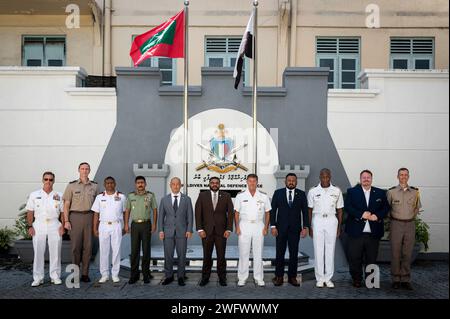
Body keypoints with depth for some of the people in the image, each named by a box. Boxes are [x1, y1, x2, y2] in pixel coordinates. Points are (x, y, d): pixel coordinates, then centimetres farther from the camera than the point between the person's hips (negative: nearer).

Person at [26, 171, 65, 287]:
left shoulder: (59, 195, 7)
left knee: (55, 251, 2)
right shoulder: (34, 195, 6)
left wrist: (63, 225, -3)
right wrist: (30, 226, -3)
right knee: (38, 252, 1)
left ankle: (55, 276, 12)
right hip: (39, 225, 0)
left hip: (54, 225, 0)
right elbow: (30, 212, 5)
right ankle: (38, 278, 9)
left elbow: (63, 212, 7)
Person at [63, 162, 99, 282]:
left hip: (89, 216, 2)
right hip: (75, 216, -2)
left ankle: (85, 273, 11)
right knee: (76, 246, 0)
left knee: (88, 246, 2)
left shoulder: (95, 186, 9)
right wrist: (66, 221, -5)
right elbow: (66, 205, 2)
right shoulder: (71, 185, 4)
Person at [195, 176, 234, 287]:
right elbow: (198, 213, 1)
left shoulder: (226, 196, 5)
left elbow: (230, 213, 2)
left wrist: (228, 229, -5)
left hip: (221, 231, 0)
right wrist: (200, 229, -7)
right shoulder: (202, 196, 5)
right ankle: (205, 277, 19)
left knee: (221, 256, 4)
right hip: (207, 231, 0)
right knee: (207, 256, 7)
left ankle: (222, 278, 16)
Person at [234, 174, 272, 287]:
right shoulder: (240, 196, 0)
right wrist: (237, 227, -4)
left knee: (258, 253, 6)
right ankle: (242, 278, 12)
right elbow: (236, 213, 4)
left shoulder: (263, 196, 2)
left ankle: (259, 278, 15)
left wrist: (266, 227, 0)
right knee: (243, 253, 4)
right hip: (244, 226, -1)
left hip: (258, 226, 1)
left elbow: (267, 213, 6)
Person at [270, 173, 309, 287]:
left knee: (294, 254, 5)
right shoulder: (278, 193, 3)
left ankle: (292, 277, 16)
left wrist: (305, 227, -3)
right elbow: (273, 210, 2)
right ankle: (279, 277, 13)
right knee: (280, 253, 3)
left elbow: (305, 211, 4)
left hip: (295, 228, 1)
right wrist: (273, 226, -5)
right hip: (281, 228, -1)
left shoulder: (301, 194, 5)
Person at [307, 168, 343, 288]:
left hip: (331, 220, 1)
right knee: (318, 250, 1)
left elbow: (339, 210, 8)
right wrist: (309, 227, 3)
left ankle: (328, 278, 12)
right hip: (317, 220, 0)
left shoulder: (337, 191, 3)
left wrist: (339, 227, 5)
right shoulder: (313, 191, 2)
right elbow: (310, 210, 6)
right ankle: (320, 278, 9)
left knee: (330, 250, 3)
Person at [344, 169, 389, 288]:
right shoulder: (352, 192, 6)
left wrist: (377, 216, -12)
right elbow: (347, 207, -5)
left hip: (373, 232, 2)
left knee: (372, 258, 7)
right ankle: (357, 280, 17)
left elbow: (386, 207, 6)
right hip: (356, 232, -1)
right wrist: (361, 214, -16)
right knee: (355, 258, 2)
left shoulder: (380, 193, 13)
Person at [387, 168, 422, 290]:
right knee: (395, 253, 2)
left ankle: (405, 280, 14)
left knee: (407, 254, 6)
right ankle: (396, 279, 10)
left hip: (410, 224, 2)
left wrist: (411, 217, 11)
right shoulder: (391, 191, -3)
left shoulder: (415, 192, 3)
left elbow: (417, 207, 16)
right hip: (396, 224, -2)